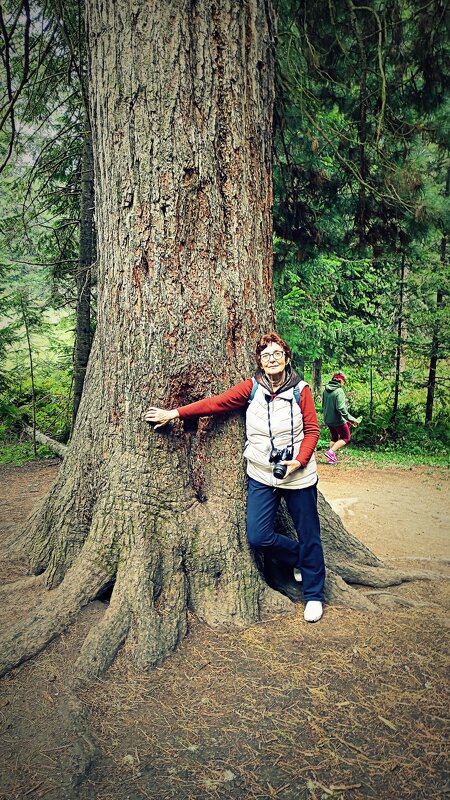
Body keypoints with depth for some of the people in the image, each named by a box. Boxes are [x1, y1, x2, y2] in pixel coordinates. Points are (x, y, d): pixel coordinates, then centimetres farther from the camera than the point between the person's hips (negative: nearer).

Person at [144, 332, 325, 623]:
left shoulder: (300, 390, -5)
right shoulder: (252, 388, -2)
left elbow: (312, 430, -2)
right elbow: (216, 403, -4)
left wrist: (300, 460, -16)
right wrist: (175, 413, -8)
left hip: (299, 476, -2)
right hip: (261, 476, 2)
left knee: (308, 536, 7)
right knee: (258, 537, -3)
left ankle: (314, 595, 29)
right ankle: (301, 558, 28)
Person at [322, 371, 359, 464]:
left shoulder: (325, 390, 2)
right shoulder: (339, 391, -21)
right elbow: (341, 408, -28)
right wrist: (351, 419, -22)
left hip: (327, 420, 8)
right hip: (337, 420, -7)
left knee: (334, 438, 24)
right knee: (346, 438, 10)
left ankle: (332, 458, 24)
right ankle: (331, 452, -6)